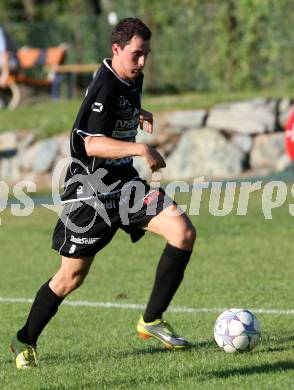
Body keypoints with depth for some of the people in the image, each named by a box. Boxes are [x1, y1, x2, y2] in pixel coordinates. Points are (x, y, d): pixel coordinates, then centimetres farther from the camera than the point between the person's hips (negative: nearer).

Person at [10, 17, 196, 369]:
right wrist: (139, 148, -40)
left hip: (125, 182, 8)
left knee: (183, 232, -11)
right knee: (72, 276, 1)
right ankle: (25, 341, 21)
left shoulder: (132, 80, 7)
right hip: (91, 189, -7)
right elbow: (92, 144, -30)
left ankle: (152, 321, -2)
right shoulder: (105, 87, -20)